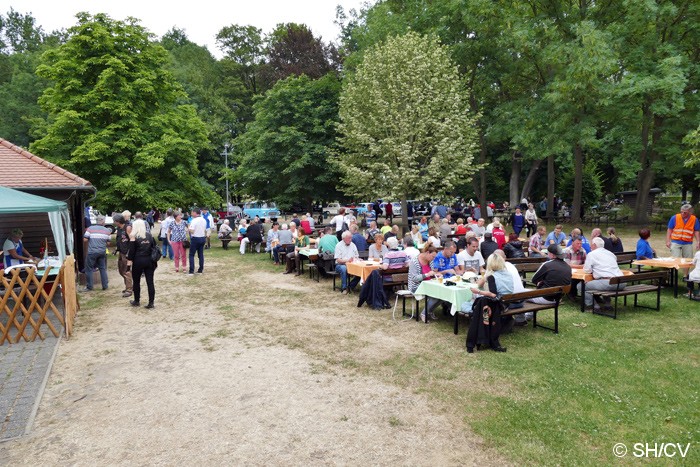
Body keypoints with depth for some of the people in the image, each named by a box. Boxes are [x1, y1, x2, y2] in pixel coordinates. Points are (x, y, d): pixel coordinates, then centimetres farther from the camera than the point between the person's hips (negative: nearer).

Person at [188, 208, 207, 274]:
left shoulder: (194, 220, -15)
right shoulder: (204, 220, 7)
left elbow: (191, 231, -19)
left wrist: (189, 228, -2)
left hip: (195, 238, -6)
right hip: (202, 238, 7)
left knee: (191, 255, 1)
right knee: (201, 254, 11)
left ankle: (191, 271, -2)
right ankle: (200, 270, 14)